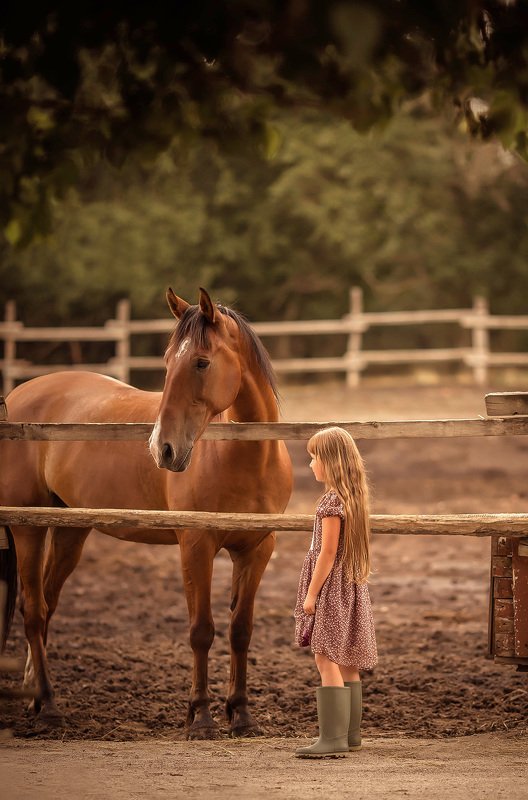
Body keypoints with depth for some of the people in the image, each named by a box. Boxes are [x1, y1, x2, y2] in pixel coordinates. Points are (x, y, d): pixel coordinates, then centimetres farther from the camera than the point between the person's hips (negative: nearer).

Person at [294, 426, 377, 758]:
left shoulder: (333, 500, -17)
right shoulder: (354, 497, 11)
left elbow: (328, 552, -19)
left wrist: (312, 593, -14)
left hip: (332, 588, -10)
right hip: (352, 586, 10)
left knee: (327, 659, -10)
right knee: (346, 662, 14)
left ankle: (333, 737, -14)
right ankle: (350, 732, 21)